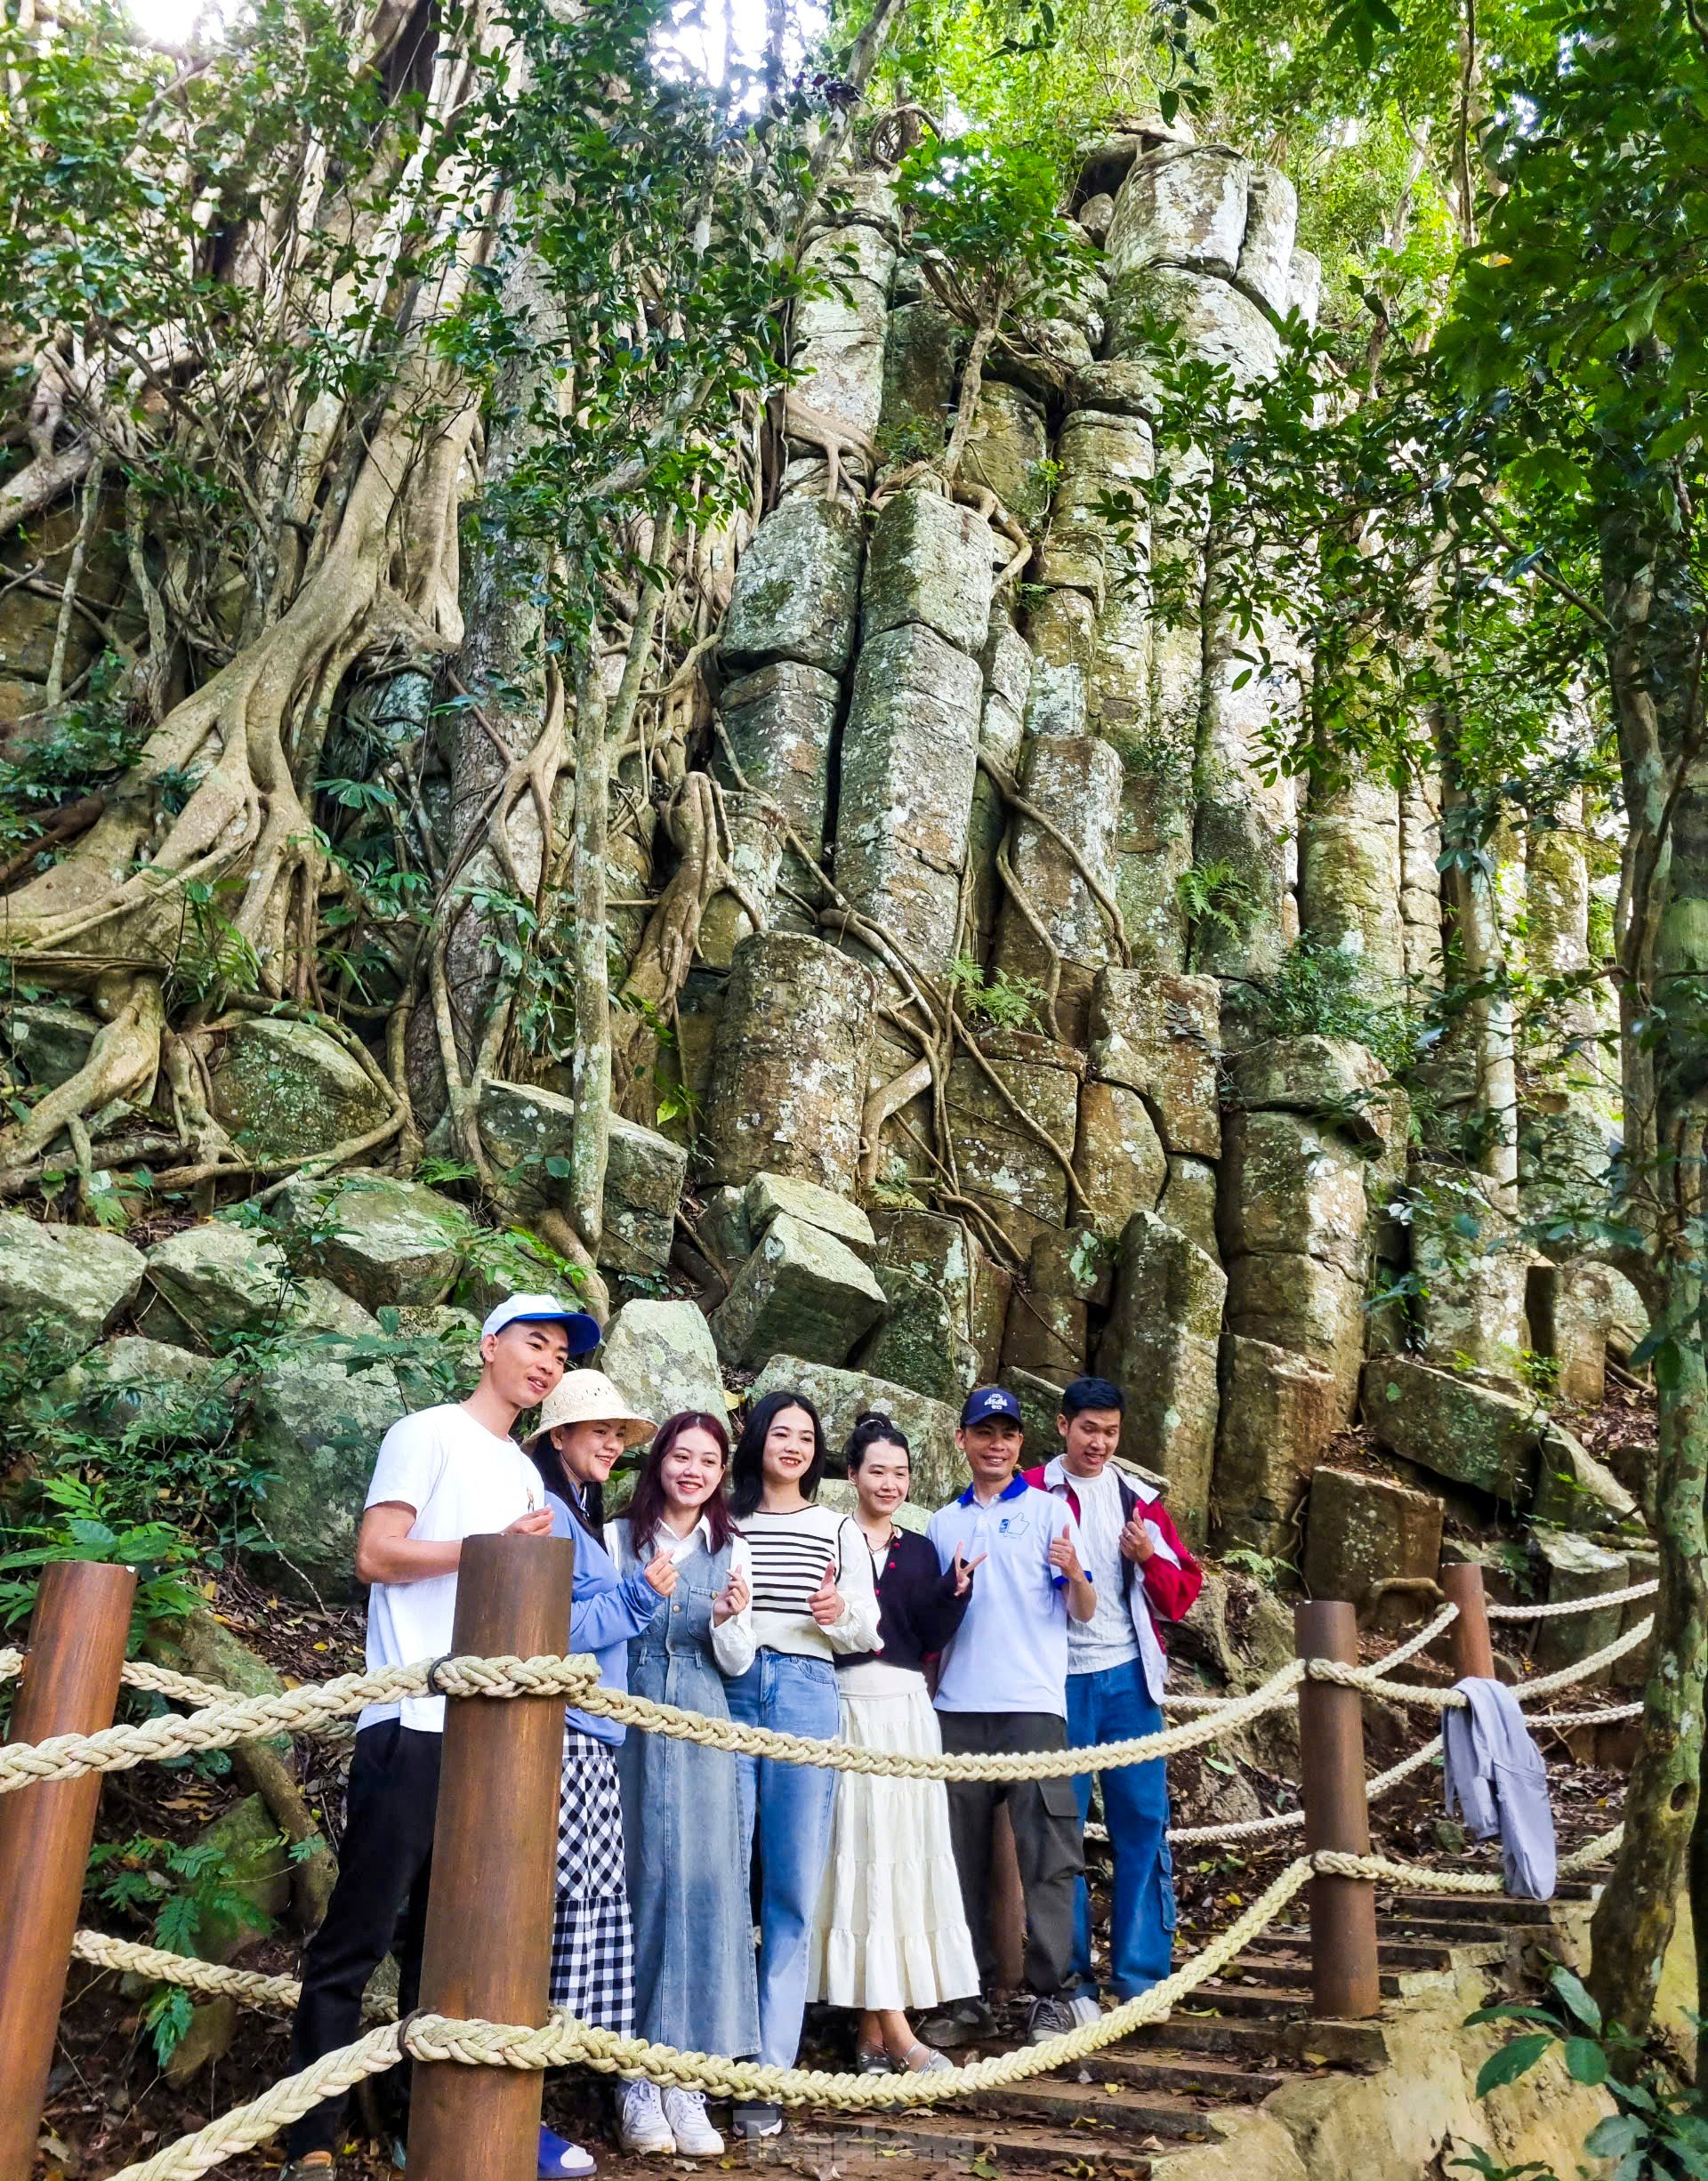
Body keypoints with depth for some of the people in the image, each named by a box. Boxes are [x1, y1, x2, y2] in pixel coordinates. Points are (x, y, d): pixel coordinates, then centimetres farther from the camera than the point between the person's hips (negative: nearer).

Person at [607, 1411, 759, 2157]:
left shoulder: (732, 1551, 10)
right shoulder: (620, 1537, 4)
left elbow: (737, 1663, 9)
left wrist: (729, 1620, -11)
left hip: (699, 1730, 2)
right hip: (630, 1723, -2)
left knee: (701, 1883, -2)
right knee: (637, 1879, -1)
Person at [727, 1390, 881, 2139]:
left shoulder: (839, 1530, 14)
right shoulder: (721, 1522, 10)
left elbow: (866, 1632, 12)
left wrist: (841, 1614, -9)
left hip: (807, 1695, 1)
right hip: (730, 1692, -1)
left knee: (792, 1886, 1)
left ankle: (768, 2070, 8)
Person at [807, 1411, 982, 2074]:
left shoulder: (920, 1551, 14)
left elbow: (930, 1641, 6)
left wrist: (957, 1591, -8)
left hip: (907, 1709, 5)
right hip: (848, 1703, -5)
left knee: (905, 1853, 5)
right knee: (861, 1852, -5)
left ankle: (872, 2027, 13)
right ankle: (892, 2027, -2)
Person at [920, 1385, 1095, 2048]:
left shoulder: (1049, 1511, 3)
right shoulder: (943, 1523, 15)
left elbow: (1082, 1612, -1)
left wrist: (1076, 1576, -24)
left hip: (1032, 1706, -4)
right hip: (957, 1708, 4)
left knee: (1047, 1855, -3)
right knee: (962, 1857, 8)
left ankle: (1051, 1996, 6)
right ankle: (968, 1997, 18)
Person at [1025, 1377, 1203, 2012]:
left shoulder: (1138, 1500, 10)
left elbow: (1181, 1595, 10)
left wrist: (1149, 1558, -8)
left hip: (1128, 1677, 2)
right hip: (1058, 1680, -2)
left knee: (1143, 1824, 3)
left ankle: (1141, 1976, 14)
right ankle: (1070, 1979, 14)